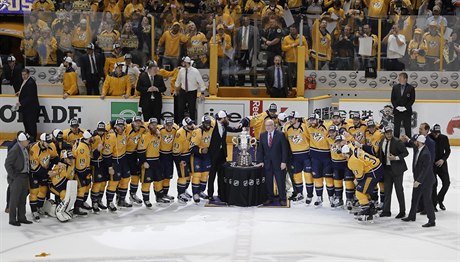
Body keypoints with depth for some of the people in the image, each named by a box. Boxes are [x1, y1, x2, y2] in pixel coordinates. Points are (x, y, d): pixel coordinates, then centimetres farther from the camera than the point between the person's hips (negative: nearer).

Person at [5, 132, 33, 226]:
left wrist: (27, 173, 13)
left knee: (23, 199, 13)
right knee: (15, 199, -2)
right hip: (17, 177, -8)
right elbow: (7, 164, -15)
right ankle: (12, 219, 4)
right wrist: (13, 176, -15)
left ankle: (21, 217, 22)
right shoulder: (14, 150, -17)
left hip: (25, 176, 8)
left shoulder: (26, 149, 7)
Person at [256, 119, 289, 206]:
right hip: (267, 163, 3)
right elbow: (260, 149, 8)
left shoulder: (280, 135, -4)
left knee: (281, 181, 1)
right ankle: (270, 198, 18)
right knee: (268, 182, 7)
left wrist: (284, 162, -11)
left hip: (278, 163, -3)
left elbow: (284, 149, -6)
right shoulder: (262, 135, 7)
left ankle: (282, 199, 11)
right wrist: (260, 161, -1)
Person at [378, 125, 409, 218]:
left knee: (399, 190, 1)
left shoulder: (397, 142, -13)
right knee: (387, 189, 11)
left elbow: (406, 152, -12)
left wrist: (396, 157, -22)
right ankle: (386, 210, 20)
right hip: (387, 168, 6)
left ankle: (402, 211, 10)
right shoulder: (382, 142, 6)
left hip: (397, 168, -6)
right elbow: (380, 154, 17)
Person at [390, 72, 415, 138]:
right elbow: (392, 99, 6)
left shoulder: (411, 88, -2)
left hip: (407, 111, -2)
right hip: (397, 111, 2)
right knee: (396, 128, 6)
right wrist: (396, 106, -7)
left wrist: (406, 107, -12)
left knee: (407, 128, 1)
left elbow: (412, 99, -3)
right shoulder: (395, 87, 6)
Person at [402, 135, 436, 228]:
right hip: (418, 179, 9)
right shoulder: (417, 149, -1)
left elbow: (425, 169, -25)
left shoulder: (425, 154, -26)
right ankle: (411, 216, 35)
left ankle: (432, 221, 6)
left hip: (426, 180, -9)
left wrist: (418, 181, -24)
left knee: (427, 200, -3)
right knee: (415, 198, 19)